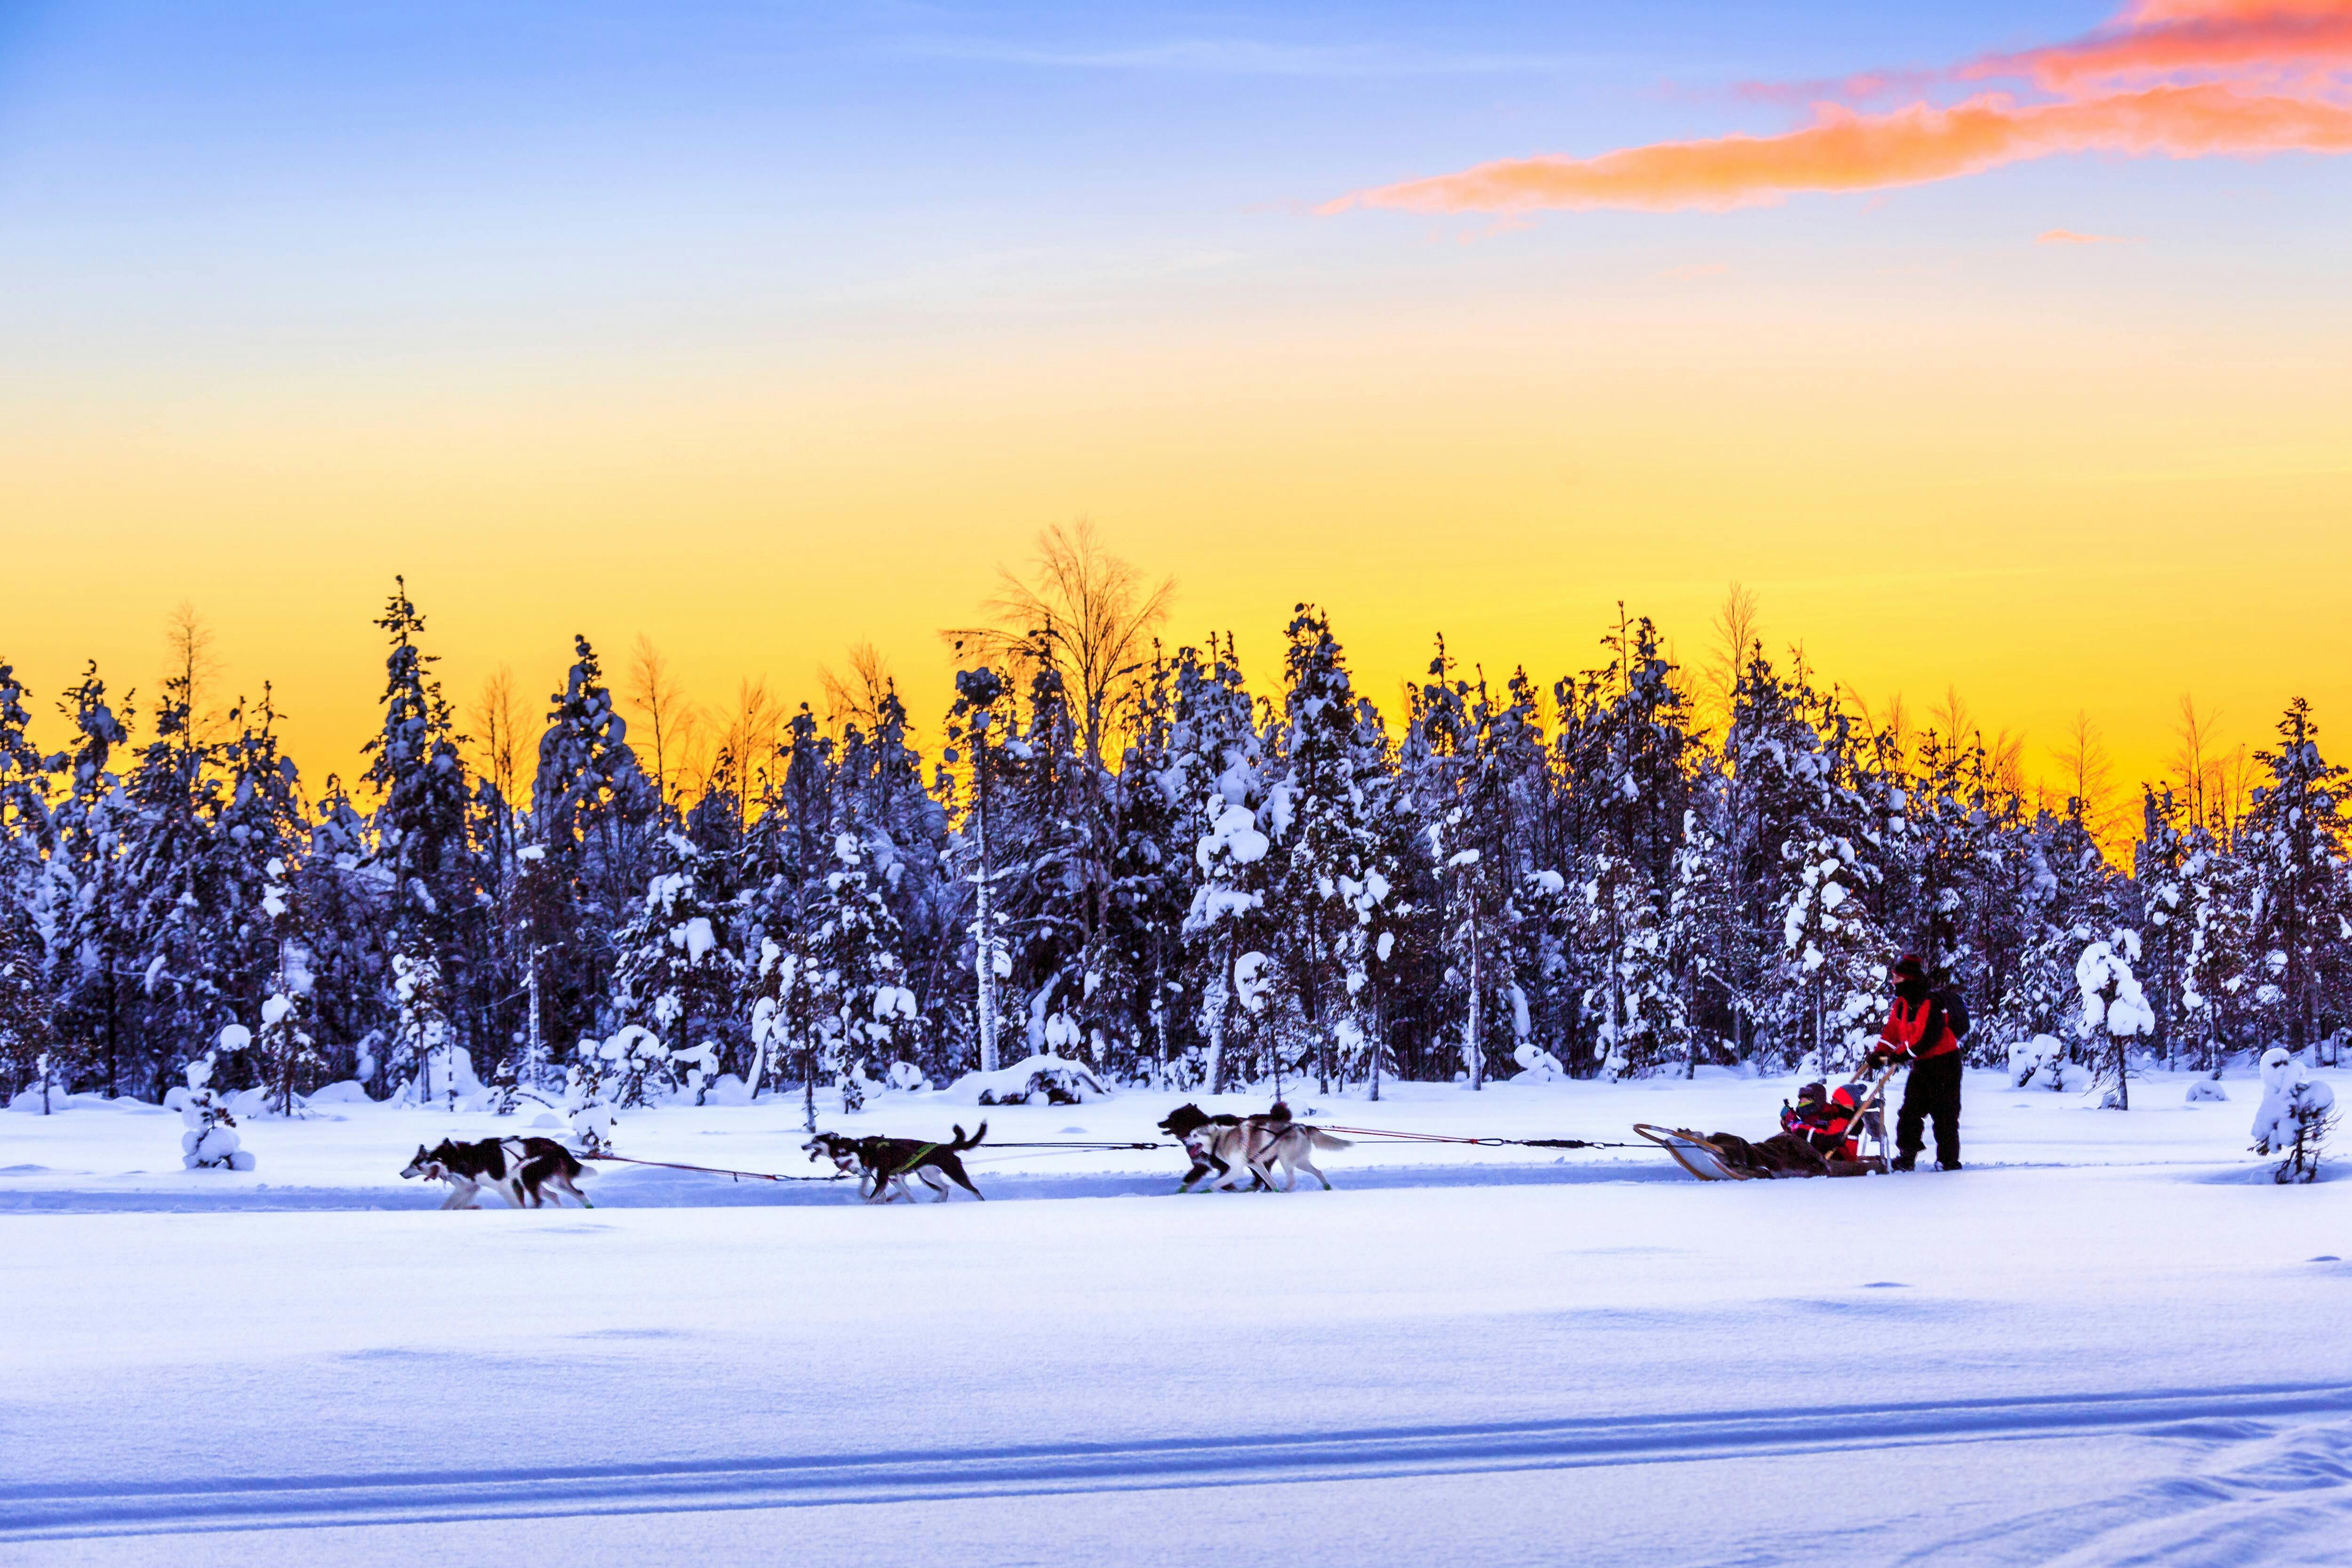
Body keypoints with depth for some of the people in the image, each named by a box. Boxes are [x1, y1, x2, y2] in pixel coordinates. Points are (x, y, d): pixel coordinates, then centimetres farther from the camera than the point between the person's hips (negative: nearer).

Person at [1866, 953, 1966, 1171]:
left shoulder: (1932, 1003, -21)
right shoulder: (1902, 1005, 8)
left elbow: (1927, 1036, -28)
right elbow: (1892, 1031, 11)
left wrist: (1903, 1054, -30)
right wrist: (1879, 1053, -4)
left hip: (1943, 1064, -9)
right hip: (1921, 1067, 9)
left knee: (1944, 1114, -4)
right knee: (1910, 1112, 5)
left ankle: (1949, 1159, 3)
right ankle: (1907, 1155, 10)